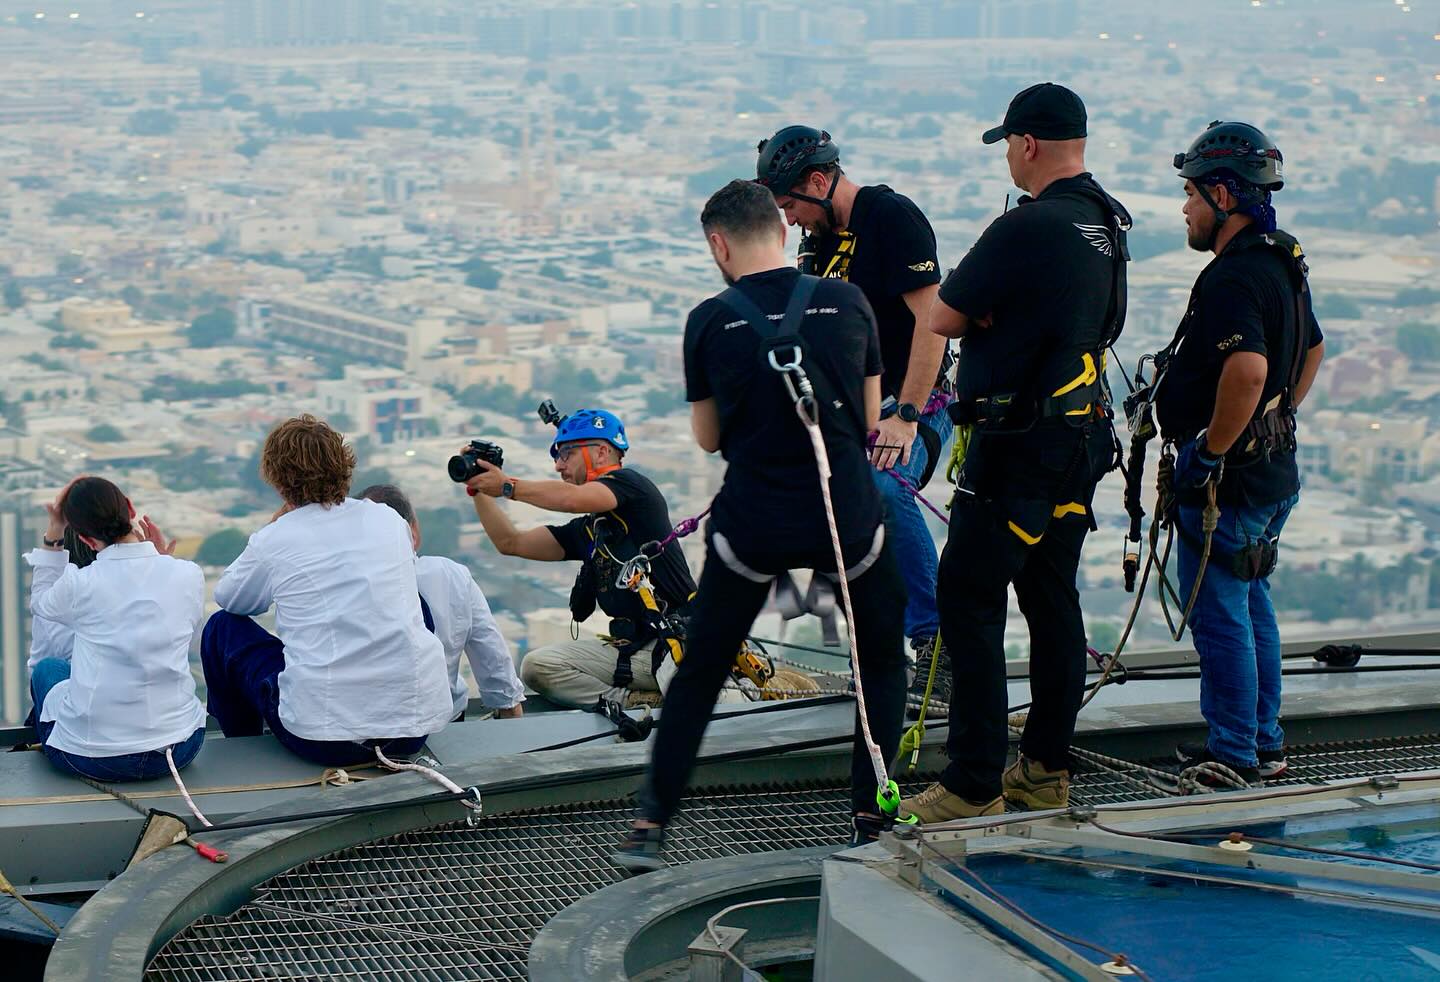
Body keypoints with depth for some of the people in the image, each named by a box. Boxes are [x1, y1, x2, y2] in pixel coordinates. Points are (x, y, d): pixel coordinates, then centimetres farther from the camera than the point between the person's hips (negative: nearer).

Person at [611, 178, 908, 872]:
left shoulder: (710, 322, -3)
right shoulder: (847, 303, 1)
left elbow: (708, 438, 8)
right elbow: (869, 418, 10)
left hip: (751, 525, 0)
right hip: (849, 516, 1)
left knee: (699, 671, 15)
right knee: (883, 661, 22)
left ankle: (650, 826, 11)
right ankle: (871, 815, 16)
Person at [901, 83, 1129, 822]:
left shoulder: (1029, 227, -20)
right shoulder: (1105, 223, 8)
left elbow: (942, 318, -14)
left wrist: (981, 319, 5)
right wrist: (997, 324, 0)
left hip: (1020, 445, -9)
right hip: (1084, 432, 9)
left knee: (968, 599, -4)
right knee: (1052, 598, 14)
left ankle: (975, 784, -4)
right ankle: (1046, 770, 22)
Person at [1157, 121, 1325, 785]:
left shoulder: (1233, 277, -22)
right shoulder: (1282, 263, 11)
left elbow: (1248, 369, -36)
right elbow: (1313, 349, 27)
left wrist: (1209, 450, -25)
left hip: (1227, 479, -10)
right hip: (1274, 468, 10)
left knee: (1219, 614, -1)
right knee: (1251, 606, 18)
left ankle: (1236, 753, 5)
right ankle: (1265, 742, 27)